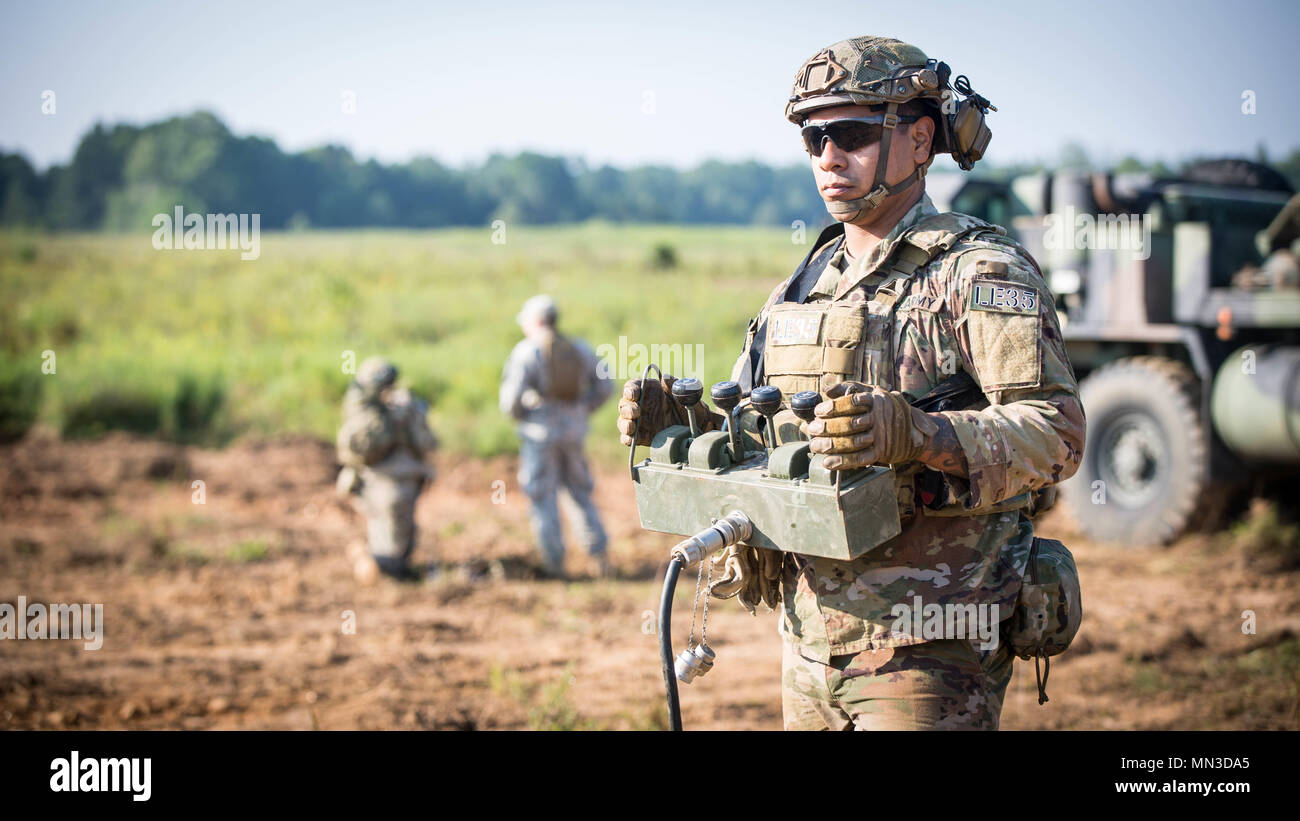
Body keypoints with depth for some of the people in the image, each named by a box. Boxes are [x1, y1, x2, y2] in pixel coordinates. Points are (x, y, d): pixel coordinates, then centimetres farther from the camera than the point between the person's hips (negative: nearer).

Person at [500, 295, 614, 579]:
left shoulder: (525, 352, -11)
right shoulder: (579, 349, 3)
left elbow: (511, 398, -16)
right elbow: (604, 386, 6)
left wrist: (518, 414, 5)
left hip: (540, 432, -4)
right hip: (574, 432, 4)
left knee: (544, 498, 6)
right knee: (580, 493, 17)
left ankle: (554, 564, 8)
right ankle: (600, 553, 9)